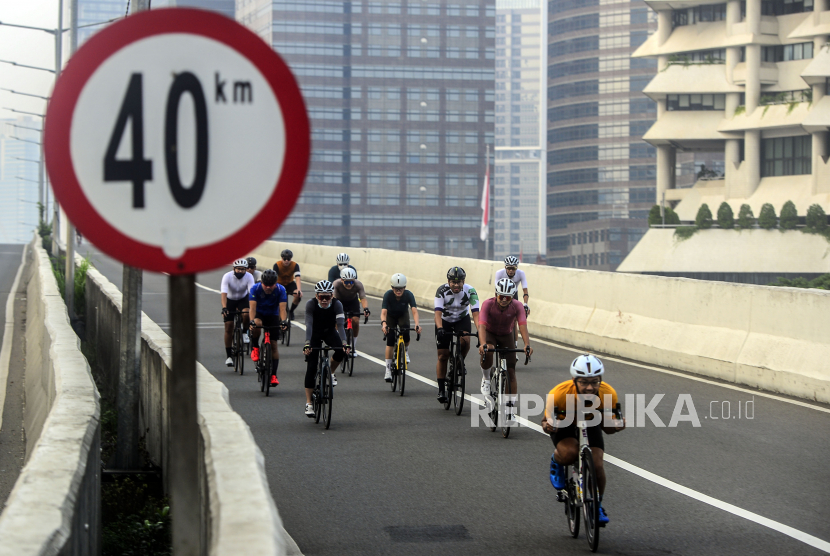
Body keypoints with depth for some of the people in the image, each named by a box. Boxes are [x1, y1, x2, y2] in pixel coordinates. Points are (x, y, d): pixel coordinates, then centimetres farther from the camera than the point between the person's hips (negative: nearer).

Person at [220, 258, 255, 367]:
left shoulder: (249, 277, -23)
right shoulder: (227, 276, -27)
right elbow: (224, 293, -36)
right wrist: (224, 308, -50)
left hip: (243, 299, 1)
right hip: (230, 300, -1)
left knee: (246, 314, -33)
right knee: (228, 328, -7)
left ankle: (245, 333, -2)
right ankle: (229, 356, 1)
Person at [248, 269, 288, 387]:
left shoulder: (280, 290, -20)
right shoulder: (256, 289, -21)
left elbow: (282, 308, -27)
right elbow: (253, 307, -28)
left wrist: (283, 322, -43)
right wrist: (252, 321, -44)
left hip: (273, 316, 1)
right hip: (260, 314, -1)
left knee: (273, 345, -6)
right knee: (257, 324, -38)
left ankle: (274, 375, -1)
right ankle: (255, 347, -12)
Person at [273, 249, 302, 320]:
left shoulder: (295, 265, -22)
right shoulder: (277, 265, -25)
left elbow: (297, 278, -34)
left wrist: (299, 289, -51)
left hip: (290, 283, 1)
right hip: (279, 284, 0)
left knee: (298, 295, -28)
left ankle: (291, 311, 1)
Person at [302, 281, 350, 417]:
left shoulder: (337, 305, -26)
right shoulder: (311, 304, -28)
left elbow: (340, 325, -34)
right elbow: (309, 325, -36)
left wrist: (344, 343, -48)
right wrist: (307, 344, -50)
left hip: (330, 332, 1)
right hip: (315, 334, -1)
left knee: (341, 351, -30)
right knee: (311, 368, -11)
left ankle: (331, 373, 1)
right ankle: (309, 403, -5)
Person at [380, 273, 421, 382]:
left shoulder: (408, 295, -30)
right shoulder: (388, 295, -32)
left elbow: (414, 311, -39)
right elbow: (383, 312, -41)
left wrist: (417, 324, -57)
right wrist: (384, 324, -60)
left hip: (403, 315, 1)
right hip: (390, 316, -1)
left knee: (405, 332, -28)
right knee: (390, 342, -14)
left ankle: (406, 351, 5)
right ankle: (388, 370, -11)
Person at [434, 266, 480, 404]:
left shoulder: (470, 291, -23)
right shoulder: (442, 291, -26)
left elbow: (475, 314, -29)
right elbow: (438, 313, -34)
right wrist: (439, 329, -52)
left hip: (462, 319, 0)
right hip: (444, 321, 0)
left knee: (465, 341, -31)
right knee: (443, 356, -4)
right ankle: (441, 389, 7)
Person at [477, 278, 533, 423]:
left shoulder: (517, 306, -24)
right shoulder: (488, 304, -28)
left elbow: (523, 326, -33)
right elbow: (482, 326, -38)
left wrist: (527, 345, -51)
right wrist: (483, 344, -56)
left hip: (506, 336, 2)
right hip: (490, 334, -2)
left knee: (511, 372, -7)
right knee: (487, 353, -37)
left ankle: (510, 409, 0)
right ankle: (486, 378, -7)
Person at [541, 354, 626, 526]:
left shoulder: (608, 394, -28)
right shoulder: (559, 393, -35)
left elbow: (607, 428, -16)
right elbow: (546, 420, -20)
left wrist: (616, 425, -39)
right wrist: (547, 426, -43)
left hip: (590, 424, 2)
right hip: (564, 424, -2)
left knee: (596, 465, -16)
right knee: (569, 454, -33)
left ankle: (597, 505, 10)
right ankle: (556, 462, 4)